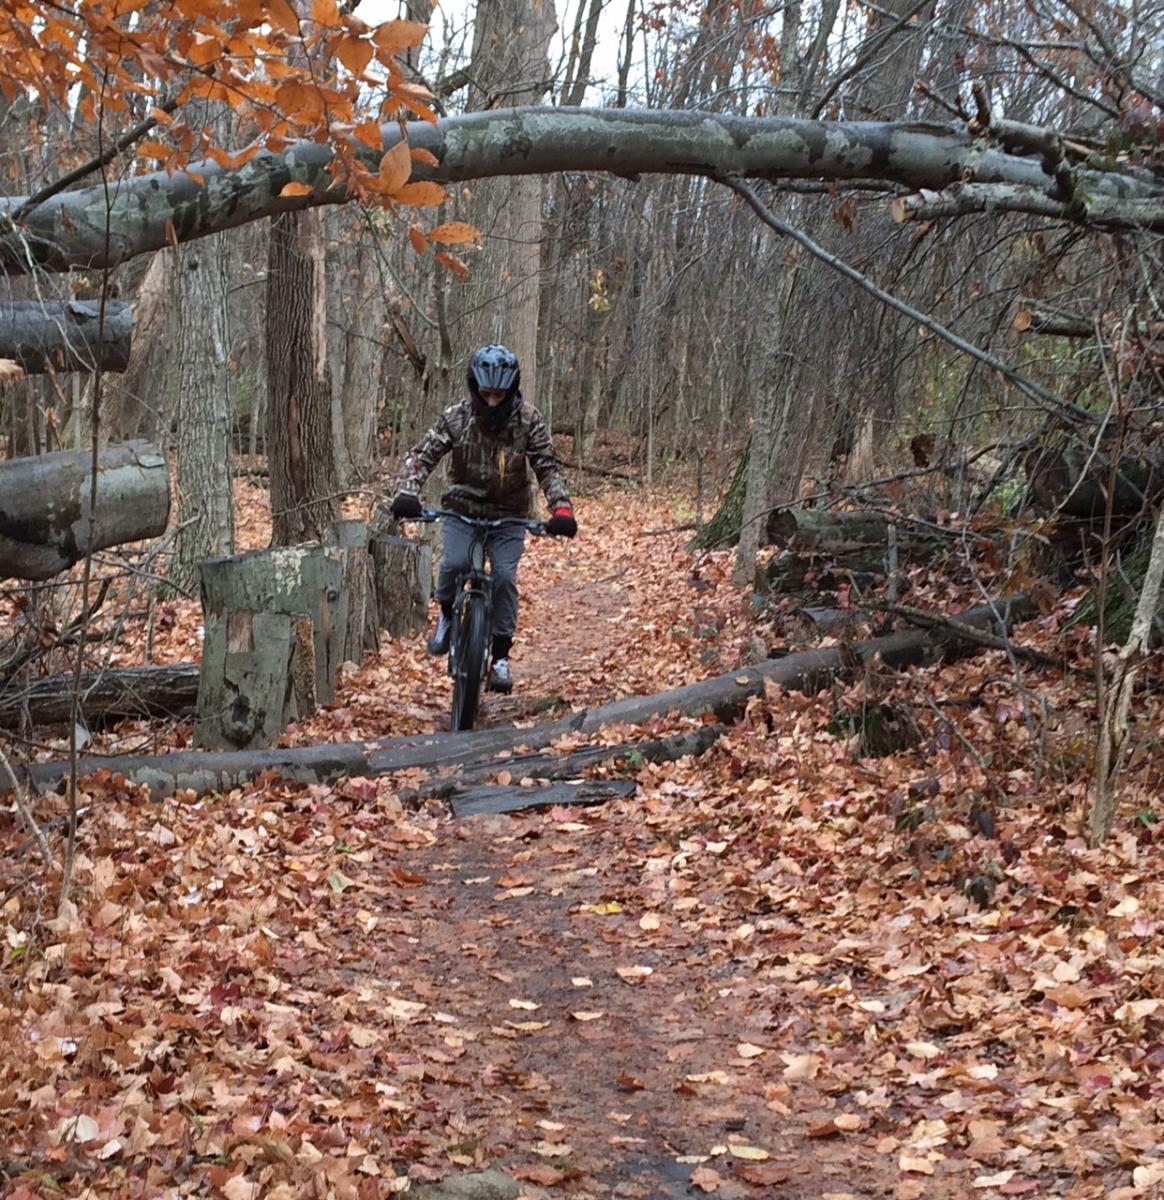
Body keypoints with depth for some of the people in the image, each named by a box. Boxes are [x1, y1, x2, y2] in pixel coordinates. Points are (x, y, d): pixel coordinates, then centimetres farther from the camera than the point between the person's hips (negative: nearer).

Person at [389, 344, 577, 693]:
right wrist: (406, 494, -32)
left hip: (509, 515, 0)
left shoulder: (528, 420, -13)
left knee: (505, 576, -16)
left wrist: (562, 509, -29)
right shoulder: (456, 416, -13)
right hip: (462, 509, 0)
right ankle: (446, 614, 7)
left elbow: (548, 467, -14)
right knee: (455, 563, -25)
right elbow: (422, 455, -14)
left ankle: (501, 657, -3)